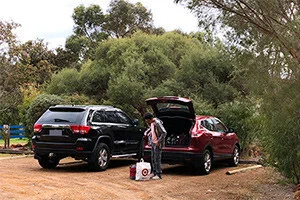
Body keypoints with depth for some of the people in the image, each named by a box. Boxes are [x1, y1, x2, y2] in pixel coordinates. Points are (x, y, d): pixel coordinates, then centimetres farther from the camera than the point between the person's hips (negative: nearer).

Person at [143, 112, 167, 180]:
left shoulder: (157, 123, -22)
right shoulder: (151, 122, 6)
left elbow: (164, 133, -24)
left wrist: (159, 141, -22)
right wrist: (150, 133, 12)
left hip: (157, 144, -9)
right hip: (153, 142, 9)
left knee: (157, 159, -6)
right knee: (153, 158, 14)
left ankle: (158, 175, 0)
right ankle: (154, 172, 24)